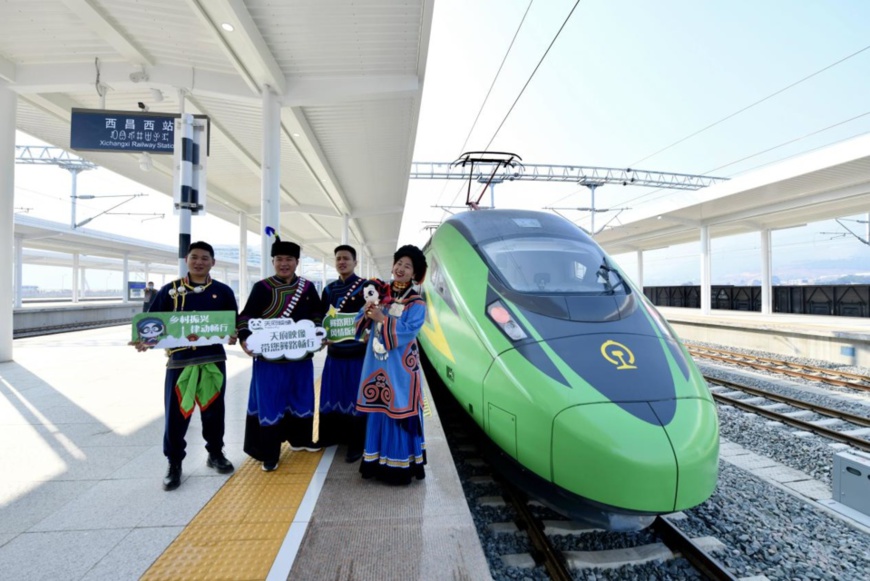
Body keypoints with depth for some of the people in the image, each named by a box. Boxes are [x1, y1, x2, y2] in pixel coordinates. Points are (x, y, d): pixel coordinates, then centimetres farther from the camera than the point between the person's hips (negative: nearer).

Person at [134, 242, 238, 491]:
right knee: (175, 414, 4)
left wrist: (233, 336, -15)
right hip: (179, 361, -1)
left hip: (214, 360, 1)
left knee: (213, 409, 13)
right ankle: (174, 464, 21)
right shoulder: (170, 290, 4)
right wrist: (144, 340, -15)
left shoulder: (223, 292, 5)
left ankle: (216, 454, 31)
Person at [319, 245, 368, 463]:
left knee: (355, 397, 3)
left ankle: (356, 445, 14)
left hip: (357, 352, -5)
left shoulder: (365, 287, -4)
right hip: (334, 351, 5)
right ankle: (330, 436, 30)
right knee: (332, 394, 13)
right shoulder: (329, 289, 11)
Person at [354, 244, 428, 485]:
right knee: (377, 410, 12)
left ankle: (399, 465, 15)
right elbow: (362, 322, 7)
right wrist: (367, 314, -14)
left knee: (398, 412, 1)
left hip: (400, 368, -4)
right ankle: (377, 461, 27)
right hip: (376, 364, 5)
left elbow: (408, 331, -18)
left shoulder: (416, 303, -5)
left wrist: (382, 319, -22)